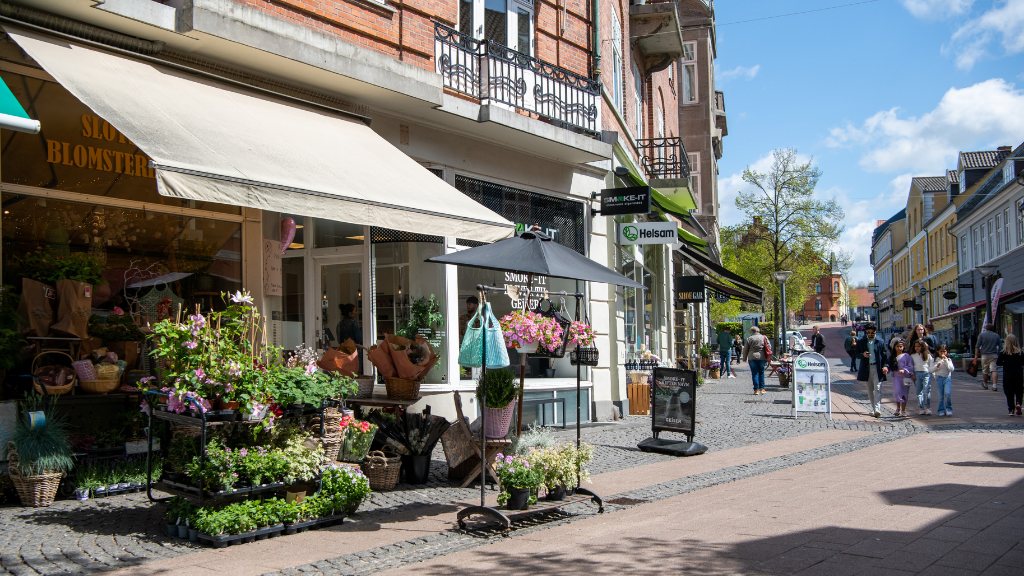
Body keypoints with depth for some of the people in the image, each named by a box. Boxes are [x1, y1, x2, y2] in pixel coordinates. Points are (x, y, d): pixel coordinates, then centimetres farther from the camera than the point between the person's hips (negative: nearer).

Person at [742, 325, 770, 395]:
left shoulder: (749, 338, 0)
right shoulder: (764, 338, 7)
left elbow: (745, 350, 4)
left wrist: (744, 358, 16)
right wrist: (767, 359, 15)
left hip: (752, 358, -2)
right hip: (762, 358, 2)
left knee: (755, 373, 2)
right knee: (761, 372, 13)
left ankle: (756, 389, -1)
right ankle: (762, 388, 10)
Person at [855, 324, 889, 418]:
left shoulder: (880, 341, 3)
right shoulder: (861, 342, 6)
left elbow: (885, 355, 4)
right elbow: (857, 354, 6)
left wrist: (885, 366, -9)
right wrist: (863, 355, -16)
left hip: (877, 368, -2)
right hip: (866, 368, 2)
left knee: (877, 389, -12)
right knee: (870, 390, 10)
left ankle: (877, 409, -18)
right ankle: (873, 408, 20)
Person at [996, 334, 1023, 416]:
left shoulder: (1003, 352, -7)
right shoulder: (1020, 353, -2)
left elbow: (998, 363, -8)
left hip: (1008, 376, -1)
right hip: (1019, 375, 1)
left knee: (1009, 393, 6)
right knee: (1019, 392, 12)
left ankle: (1011, 410, 2)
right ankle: (1018, 403, -13)